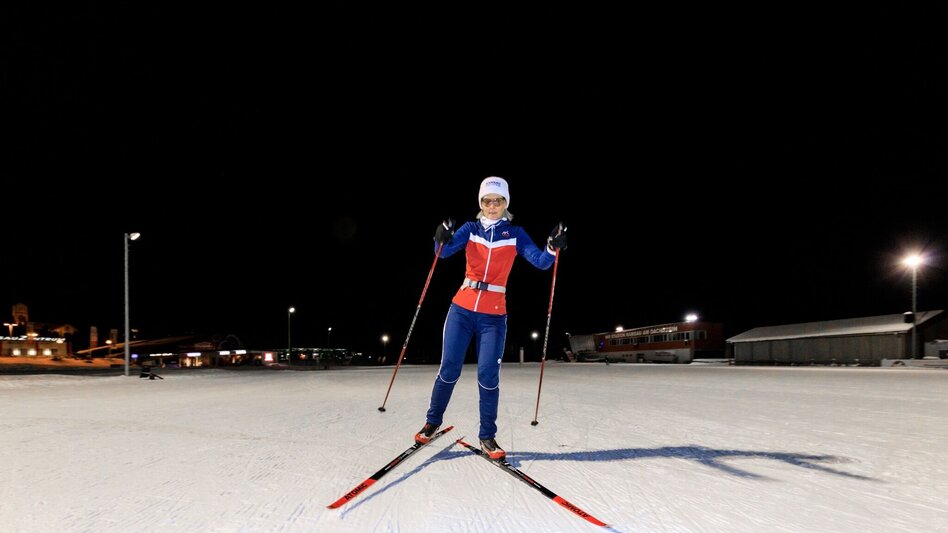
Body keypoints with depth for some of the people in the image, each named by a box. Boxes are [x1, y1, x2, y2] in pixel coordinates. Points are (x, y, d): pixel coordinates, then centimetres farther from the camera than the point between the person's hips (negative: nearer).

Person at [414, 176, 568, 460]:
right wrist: (442, 239, -33)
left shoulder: (515, 234, 4)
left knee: (488, 375, -4)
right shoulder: (471, 229, 5)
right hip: (462, 309, 1)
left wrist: (553, 248, -28)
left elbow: (540, 261, -7)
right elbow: (445, 250, -11)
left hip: (493, 316, 0)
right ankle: (432, 421, 23)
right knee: (449, 369, 1)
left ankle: (487, 436, 11)